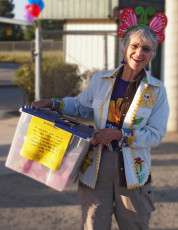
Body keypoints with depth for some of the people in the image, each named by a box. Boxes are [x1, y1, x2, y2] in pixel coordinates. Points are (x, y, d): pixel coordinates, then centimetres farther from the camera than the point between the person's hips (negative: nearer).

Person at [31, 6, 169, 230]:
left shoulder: (157, 91, -2)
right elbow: (80, 105, 20)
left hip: (132, 171, -1)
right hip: (96, 166, 1)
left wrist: (118, 134, -16)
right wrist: (53, 103, 4)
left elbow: (156, 134, -7)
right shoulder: (100, 80, 4)